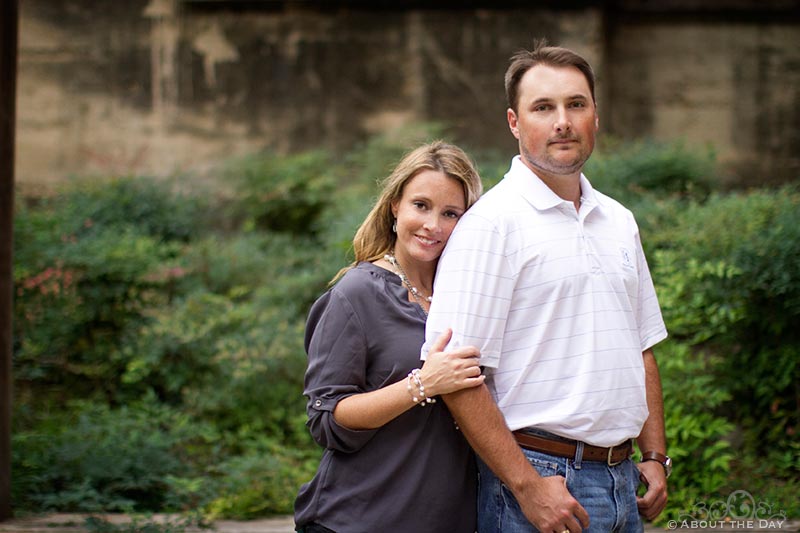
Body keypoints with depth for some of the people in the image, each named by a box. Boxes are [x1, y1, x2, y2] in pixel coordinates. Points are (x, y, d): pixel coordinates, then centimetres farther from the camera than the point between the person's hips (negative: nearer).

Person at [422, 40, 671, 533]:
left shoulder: (619, 223, 13)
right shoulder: (491, 222, -10)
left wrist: (656, 457, 12)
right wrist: (527, 487, -18)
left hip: (622, 483, 7)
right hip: (543, 482, -7)